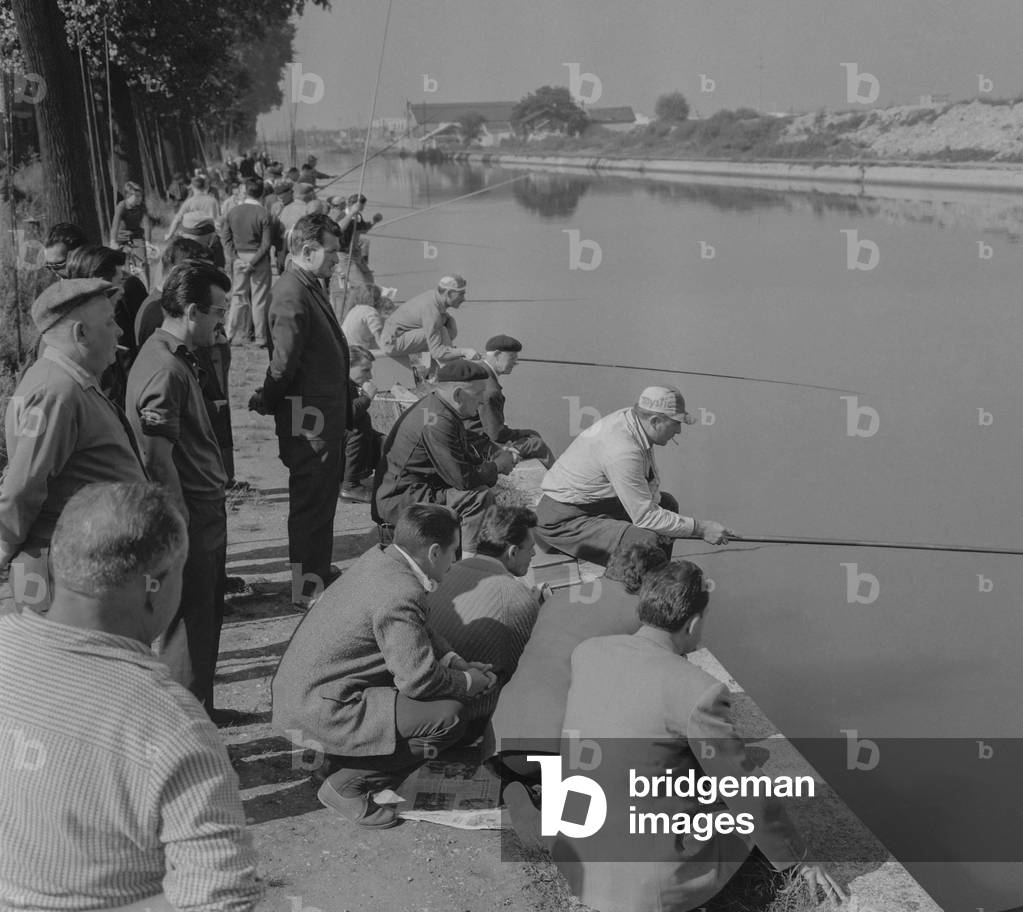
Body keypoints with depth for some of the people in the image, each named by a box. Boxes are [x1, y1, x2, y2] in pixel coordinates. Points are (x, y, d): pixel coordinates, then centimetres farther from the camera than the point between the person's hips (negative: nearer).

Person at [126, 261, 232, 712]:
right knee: (191, 629, -1)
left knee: (205, 620, 19)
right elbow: (158, 460, -24)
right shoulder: (166, 370, -21)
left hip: (203, 513, 10)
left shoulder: (177, 357, 12)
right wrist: (181, 527, -20)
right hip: (190, 522, -10)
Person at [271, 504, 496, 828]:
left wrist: (454, 661, 8)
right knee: (449, 717, -15)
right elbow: (420, 679, -21)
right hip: (318, 712, -10)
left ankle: (335, 761, 18)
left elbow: (415, 632, 20)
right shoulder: (400, 595, -24)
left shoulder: (379, 557, 5)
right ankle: (347, 785, -4)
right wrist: (471, 682, -3)